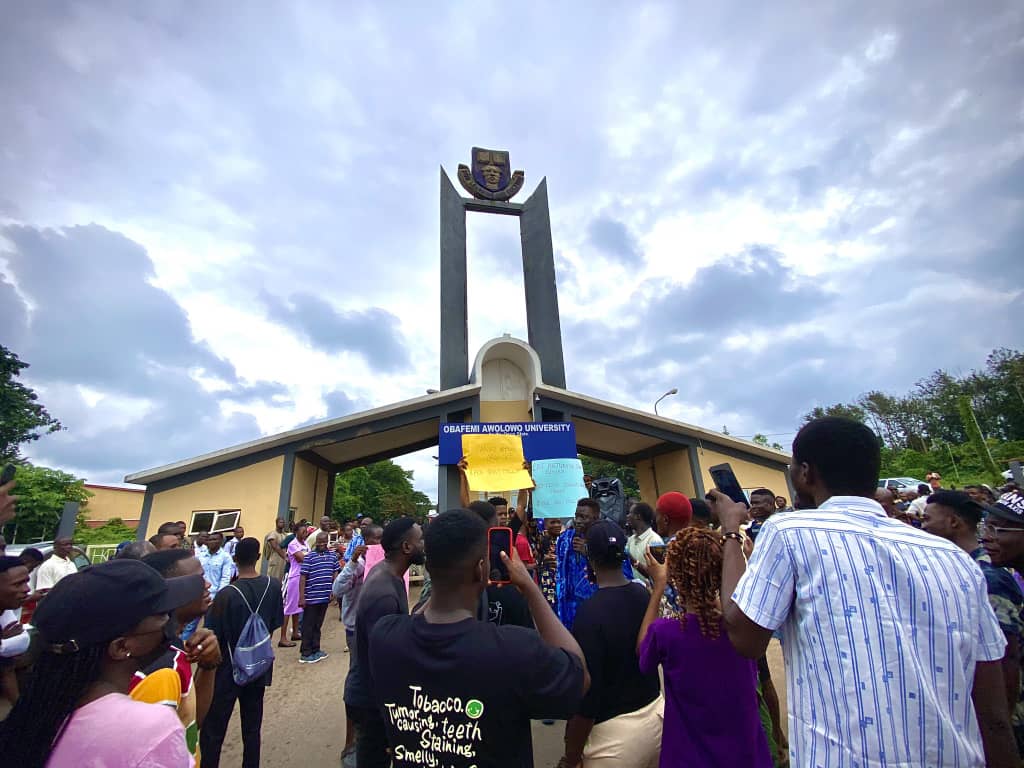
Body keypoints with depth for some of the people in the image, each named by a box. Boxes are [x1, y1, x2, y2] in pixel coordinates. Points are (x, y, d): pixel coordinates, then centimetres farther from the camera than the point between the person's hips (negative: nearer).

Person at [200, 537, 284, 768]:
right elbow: (275, 624, 1)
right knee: (252, 728, 17)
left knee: (212, 731, 12)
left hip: (227, 671, -4)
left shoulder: (226, 595, -23)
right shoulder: (273, 586, -10)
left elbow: (212, 638, -14)